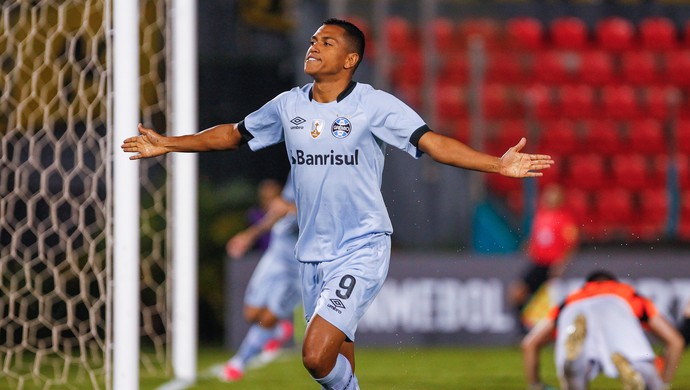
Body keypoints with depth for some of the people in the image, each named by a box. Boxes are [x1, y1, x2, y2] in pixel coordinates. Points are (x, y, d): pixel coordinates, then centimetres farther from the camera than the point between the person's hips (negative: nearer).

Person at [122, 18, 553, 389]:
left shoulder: (376, 106, -8)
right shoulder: (289, 105, 7)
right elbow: (234, 134, 20)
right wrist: (167, 144, 20)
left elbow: (432, 142, -14)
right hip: (313, 253, 6)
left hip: (362, 250, -6)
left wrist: (498, 165, -25)